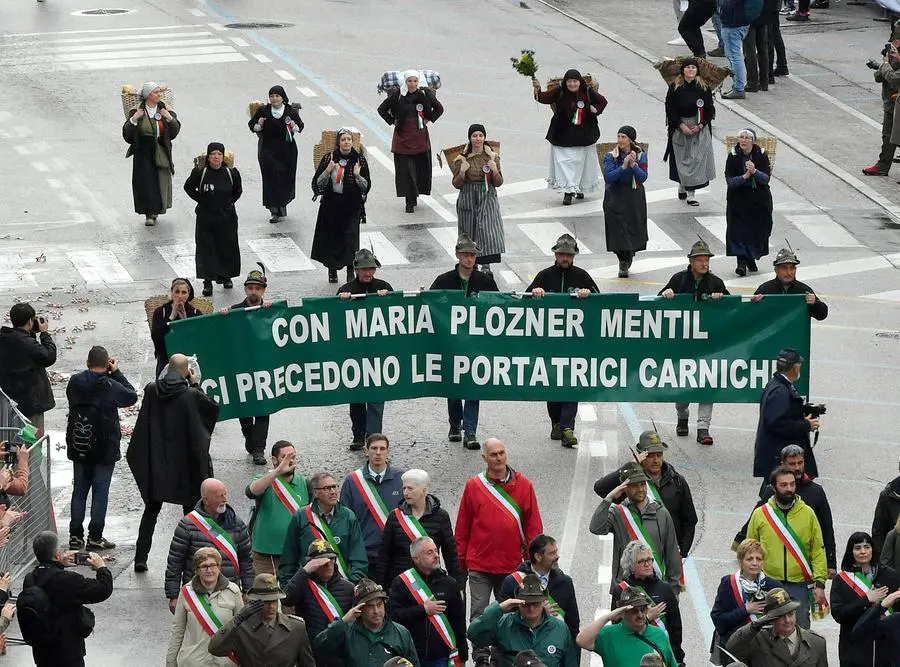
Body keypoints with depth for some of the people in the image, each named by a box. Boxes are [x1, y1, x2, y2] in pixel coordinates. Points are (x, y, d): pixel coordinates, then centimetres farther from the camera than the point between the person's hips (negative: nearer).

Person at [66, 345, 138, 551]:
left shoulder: (74, 382, -5)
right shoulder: (110, 386, -17)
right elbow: (132, 396, -1)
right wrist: (116, 372, 4)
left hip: (79, 448, 4)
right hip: (104, 449, -4)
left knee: (79, 490, 13)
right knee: (100, 491, 3)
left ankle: (75, 536, 14)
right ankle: (95, 537, 3)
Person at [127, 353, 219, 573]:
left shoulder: (151, 391, -7)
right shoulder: (191, 395, -16)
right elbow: (214, 406, 1)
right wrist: (195, 385, 4)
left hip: (156, 463, 3)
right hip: (185, 463, -3)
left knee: (151, 509, 13)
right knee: (190, 510, 11)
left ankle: (140, 558, 9)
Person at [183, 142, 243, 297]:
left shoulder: (231, 173, -4)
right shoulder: (200, 173, -10)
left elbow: (238, 190, 14)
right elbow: (188, 187, 6)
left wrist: (228, 202, 6)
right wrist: (201, 200, 2)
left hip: (227, 217, 2)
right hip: (206, 218, -2)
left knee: (228, 247, 10)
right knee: (206, 249, -1)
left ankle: (226, 276, 29)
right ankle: (208, 282, 4)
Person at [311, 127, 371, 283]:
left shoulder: (359, 159, -3)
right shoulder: (329, 158, -2)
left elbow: (367, 186, -1)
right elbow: (318, 184, -1)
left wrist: (357, 176, -19)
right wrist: (328, 171, -17)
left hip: (352, 205, -1)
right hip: (331, 204, 1)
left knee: (350, 236, -12)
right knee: (331, 236, 9)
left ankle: (350, 271, -11)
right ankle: (332, 270, 27)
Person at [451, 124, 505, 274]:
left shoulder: (492, 156, 1)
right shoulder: (462, 158, -3)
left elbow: (498, 183, 3)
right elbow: (457, 184, -1)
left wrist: (495, 170, -15)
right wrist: (462, 172, -18)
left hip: (487, 197, 0)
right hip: (468, 198, 0)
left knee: (488, 230, -10)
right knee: (469, 232, 5)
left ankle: (486, 265, -7)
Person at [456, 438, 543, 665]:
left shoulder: (523, 485, 2)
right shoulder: (473, 486, 1)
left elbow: (533, 525, 5)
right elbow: (462, 527, 6)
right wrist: (462, 559, 5)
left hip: (512, 564, 1)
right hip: (479, 564, -1)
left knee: (508, 612, 9)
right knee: (479, 611, -2)